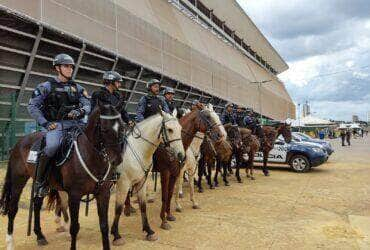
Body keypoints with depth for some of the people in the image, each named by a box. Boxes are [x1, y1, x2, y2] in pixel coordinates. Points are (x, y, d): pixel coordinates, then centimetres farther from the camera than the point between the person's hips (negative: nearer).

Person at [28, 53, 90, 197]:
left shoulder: (77, 88, 16)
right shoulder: (47, 86, 5)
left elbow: (87, 105, 11)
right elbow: (32, 107, 3)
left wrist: (80, 111, -12)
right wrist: (45, 123, -9)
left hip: (76, 124, 4)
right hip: (56, 125, -4)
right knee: (52, 146, -33)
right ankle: (40, 180, -11)